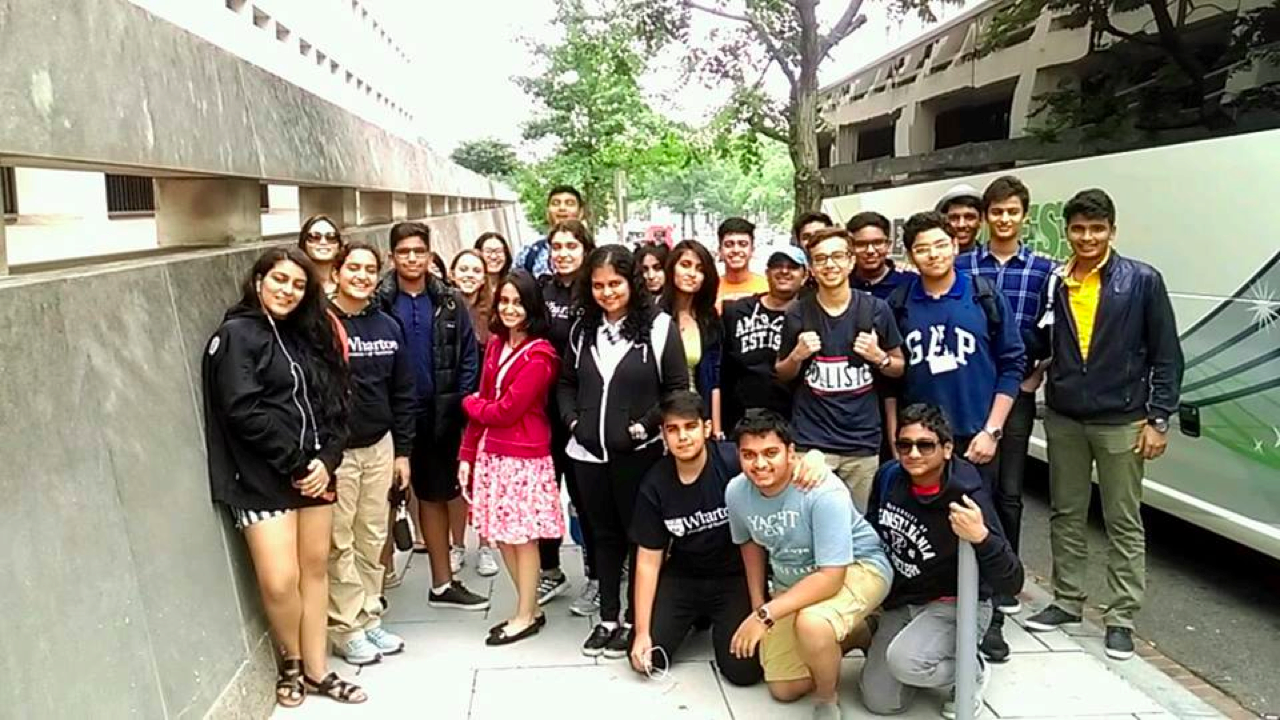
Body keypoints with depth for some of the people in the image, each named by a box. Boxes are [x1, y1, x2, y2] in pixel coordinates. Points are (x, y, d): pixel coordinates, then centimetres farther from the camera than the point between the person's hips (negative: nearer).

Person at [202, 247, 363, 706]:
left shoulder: (310, 335, 14)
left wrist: (326, 460, -5)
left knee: (315, 570, 10)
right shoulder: (237, 335, -5)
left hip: (315, 471, 6)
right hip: (263, 479, -6)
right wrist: (296, 464, -14)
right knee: (280, 581, -8)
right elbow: (244, 411, -15)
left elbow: (334, 403, 10)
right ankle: (291, 662, 18)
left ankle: (317, 671, 22)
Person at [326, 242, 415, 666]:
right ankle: (345, 628, 15)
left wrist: (403, 450, 9)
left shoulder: (388, 327, 8)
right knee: (339, 543, 3)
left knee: (373, 540, 12)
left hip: (379, 447, 5)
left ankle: (369, 619, 25)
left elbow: (403, 393, 11)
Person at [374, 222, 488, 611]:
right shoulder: (378, 302, -6)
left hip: (439, 414, 3)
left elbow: (469, 356, 2)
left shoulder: (450, 301, 2)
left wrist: (459, 403, -5)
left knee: (435, 494, 14)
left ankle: (443, 583, 25)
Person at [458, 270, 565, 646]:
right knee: (502, 535, 13)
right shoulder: (496, 344, 10)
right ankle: (529, 608, 28)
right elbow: (483, 406, 12)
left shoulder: (539, 355, -14)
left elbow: (507, 410, -17)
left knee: (523, 536, 4)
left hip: (524, 457, -7)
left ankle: (526, 615, 20)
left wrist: (470, 402, 1)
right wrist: (467, 454, 8)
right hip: (490, 454, 8)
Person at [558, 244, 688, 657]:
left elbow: (678, 389, -7)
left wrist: (642, 427, -13)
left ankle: (634, 620, 22)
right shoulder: (582, 328, 7)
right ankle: (607, 618, 28)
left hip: (639, 454, -4)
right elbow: (566, 383, 15)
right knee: (604, 534, 15)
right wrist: (573, 421, 0)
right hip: (589, 452, 5)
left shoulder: (658, 326, -8)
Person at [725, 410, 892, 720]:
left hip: (857, 568, -6)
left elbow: (831, 577, -34)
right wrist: (757, 604, 7)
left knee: (812, 623, -39)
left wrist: (765, 615, -37)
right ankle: (854, 633, 30)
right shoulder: (736, 492, -14)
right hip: (792, 581, 7)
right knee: (784, 690, 9)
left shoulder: (823, 491, -33)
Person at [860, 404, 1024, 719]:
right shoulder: (889, 476, -11)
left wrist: (981, 537, -48)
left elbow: (1012, 583, -31)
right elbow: (873, 529, 11)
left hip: (955, 604, -5)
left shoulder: (967, 496, -27)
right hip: (901, 601, 5)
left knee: (904, 661, -32)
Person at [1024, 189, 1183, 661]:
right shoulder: (1053, 284, 3)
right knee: (1066, 515, 14)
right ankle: (1067, 601, 28)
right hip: (1063, 419, 4)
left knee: (1123, 523, 6)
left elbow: (1167, 357, -5)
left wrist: (1158, 419, -8)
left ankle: (1121, 617, 17)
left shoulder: (1142, 281, -6)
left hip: (1120, 421, -4)